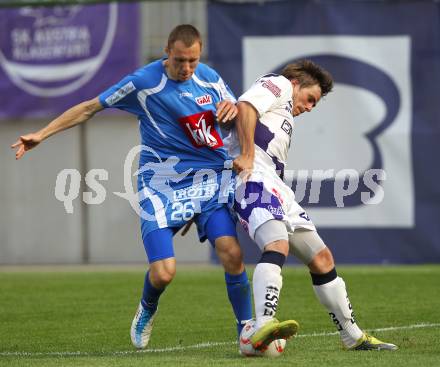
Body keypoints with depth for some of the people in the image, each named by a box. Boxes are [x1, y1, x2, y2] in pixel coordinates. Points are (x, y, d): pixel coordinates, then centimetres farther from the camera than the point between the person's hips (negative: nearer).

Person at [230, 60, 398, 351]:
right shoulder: (279, 84, 9)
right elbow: (245, 107, -13)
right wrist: (247, 156, -20)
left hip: (275, 187, 10)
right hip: (254, 177, -10)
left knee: (322, 258, 12)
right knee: (278, 246, -32)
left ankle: (353, 336, 22)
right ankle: (262, 331, -47)